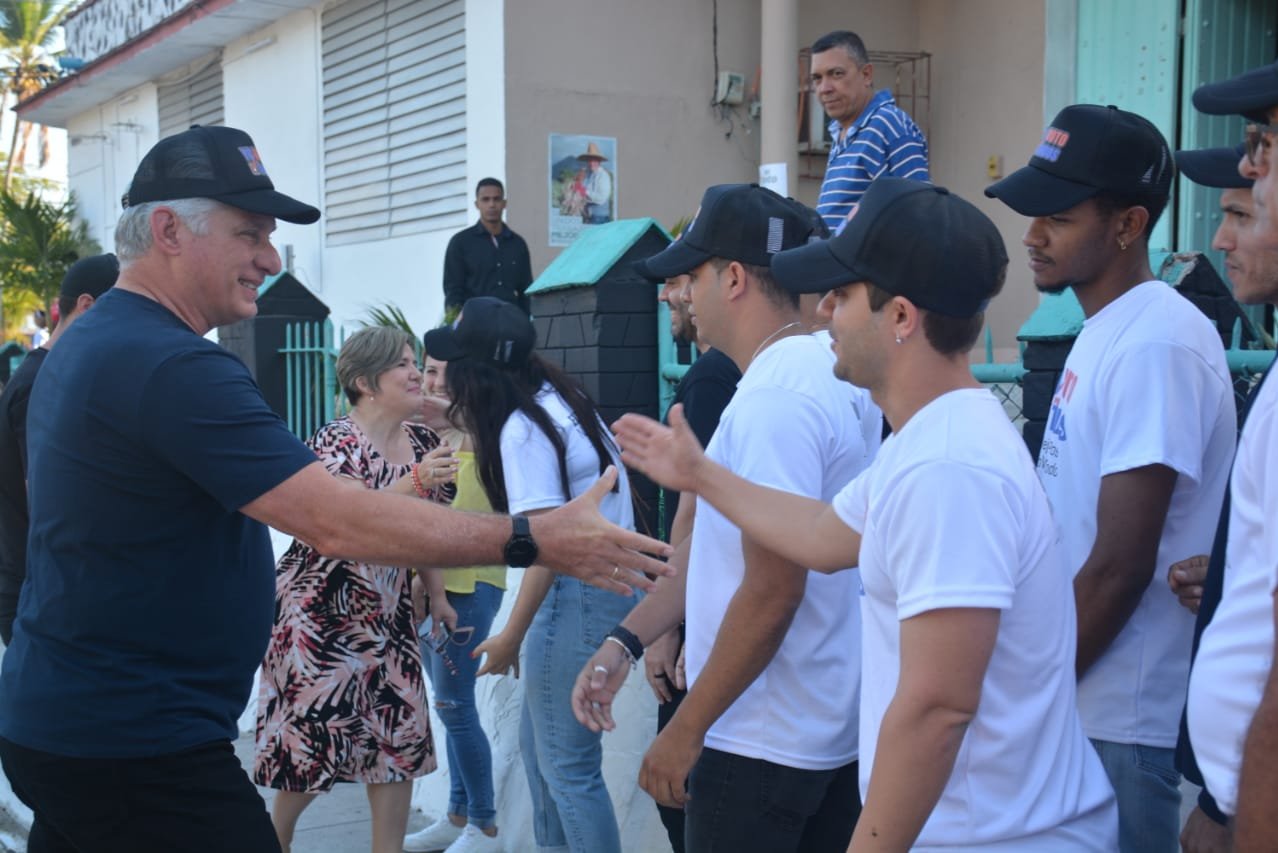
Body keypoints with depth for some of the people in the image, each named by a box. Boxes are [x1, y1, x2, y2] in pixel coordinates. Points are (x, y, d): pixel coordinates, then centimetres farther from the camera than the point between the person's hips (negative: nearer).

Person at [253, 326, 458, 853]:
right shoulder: (335, 443, -17)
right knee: (313, 737, 1)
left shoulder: (422, 442, 3)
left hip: (388, 616, 6)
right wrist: (415, 482, -44)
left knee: (400, 737, 3)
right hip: (320, 613, -6)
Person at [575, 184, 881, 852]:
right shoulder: (819, 370, 9)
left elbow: (772, 591, -24)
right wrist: (627, 640, 10)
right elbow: (717, 539, 12)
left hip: (764, 746, -9)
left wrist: (685, 730, -15)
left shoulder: (775, 396, -21)